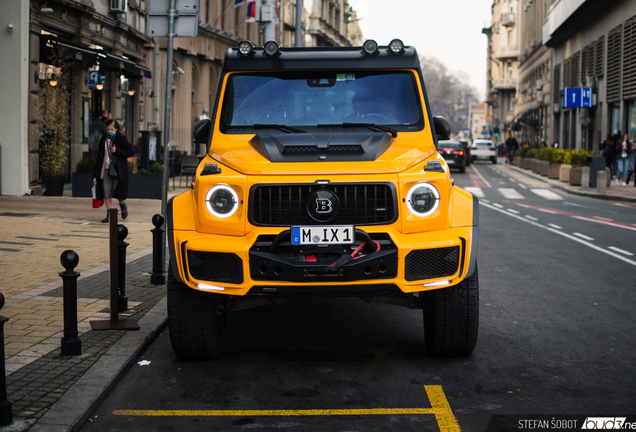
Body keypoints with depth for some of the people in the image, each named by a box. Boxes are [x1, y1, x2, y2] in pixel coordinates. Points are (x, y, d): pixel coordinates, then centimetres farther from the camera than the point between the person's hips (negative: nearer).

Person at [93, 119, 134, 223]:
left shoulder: (122, 139, -3)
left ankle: (123, 206, 28)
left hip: (117, 170, -4)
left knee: (117, 190, -5)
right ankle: (109, 215, 9)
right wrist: (96, 173, 12)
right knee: (106, 193, 1)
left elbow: (131, 151, -7)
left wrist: (117, 151, -16)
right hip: (105, 168, 4)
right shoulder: (103, 139, 9)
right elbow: (99, 155, 14)